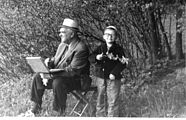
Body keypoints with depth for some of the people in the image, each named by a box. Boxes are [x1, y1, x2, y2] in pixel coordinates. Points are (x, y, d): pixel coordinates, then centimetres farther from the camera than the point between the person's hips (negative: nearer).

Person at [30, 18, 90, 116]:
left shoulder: (81, 48, -20)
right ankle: (36, 107, 6)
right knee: (38, 77, -1)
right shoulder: (62, 45, 11)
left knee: (58, 82, -36)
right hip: (58, 77, 9)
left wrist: (52, 74, -30)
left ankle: (60, 112, -20)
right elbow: (54, 61, 16)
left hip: (77, 80, -9)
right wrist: (49, 62, -9)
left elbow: (73, 70, -26)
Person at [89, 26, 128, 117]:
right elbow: (90, 58, 3)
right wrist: (96, 57, -20)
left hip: (113, 78, -3)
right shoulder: (100, 48, 8)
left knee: (113, 101, -1)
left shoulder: (118, 49, -2)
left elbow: (122, 64, -8)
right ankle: (100, 116, 23)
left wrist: (114, 73, -18)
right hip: (100, 77, 3)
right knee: (100, 99, 12)